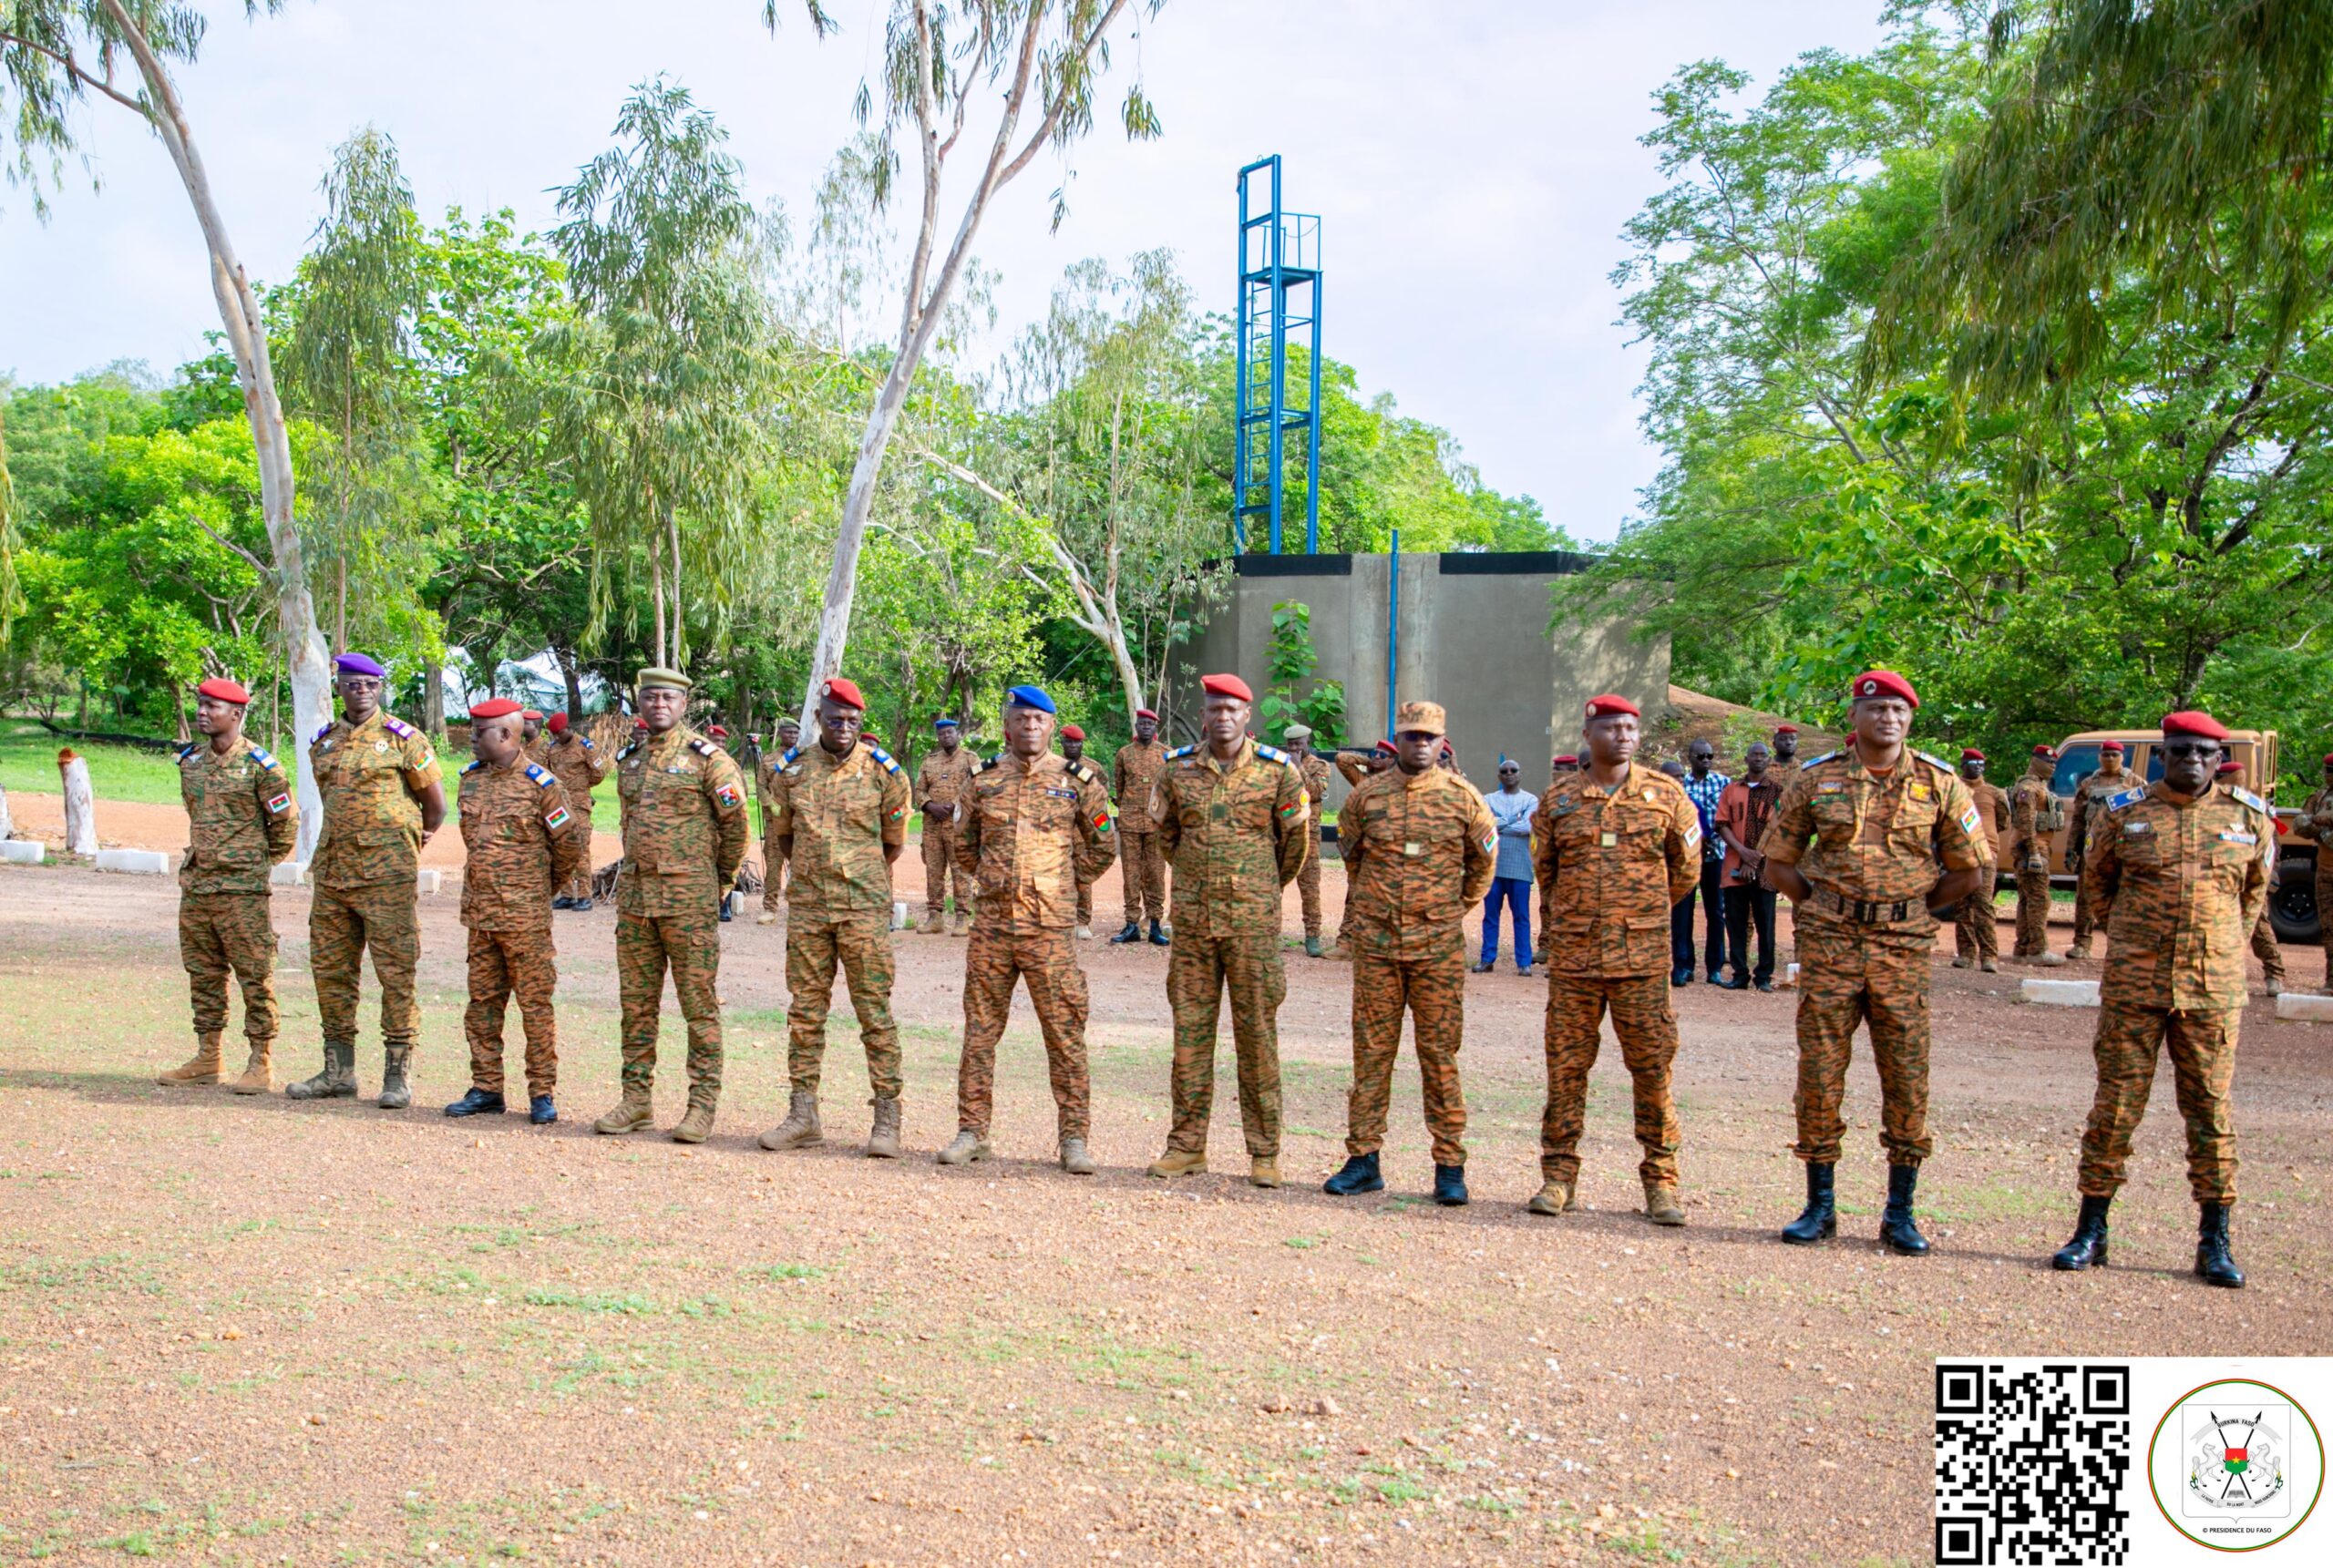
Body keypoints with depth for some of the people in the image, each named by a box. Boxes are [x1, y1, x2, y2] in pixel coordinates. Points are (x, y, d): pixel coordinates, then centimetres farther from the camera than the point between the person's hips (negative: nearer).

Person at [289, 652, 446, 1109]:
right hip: (332, 871, 6)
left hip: (387, 874, -6)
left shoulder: (403, 739, -3)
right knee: (331, 969, 9)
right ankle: (338, 1071, 20)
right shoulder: (323, 742, 13)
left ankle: (398, 1074, 2)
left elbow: (435, 803, 3)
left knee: (395, 972, -4)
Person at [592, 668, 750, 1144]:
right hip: (634, 893, 6)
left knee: (699, 1002, -2)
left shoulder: (705, 757, -5)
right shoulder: (628, 760, 14)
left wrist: (721, 877, 6)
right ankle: (637, 1098, 17)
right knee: (636, 1002, 9)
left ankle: (703, 1104, 1)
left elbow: (736, 821, -2)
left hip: (689, 898, -6)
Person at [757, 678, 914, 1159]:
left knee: (874, 1011, -2)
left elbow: (894, 840, 9)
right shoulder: (793, 769, 5)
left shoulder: (882, 770, -2)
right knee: (805, 1009, 8)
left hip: (864, 908, -3)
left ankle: (887, 1119, 1)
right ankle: (802, 1115, 15)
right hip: (807, 906, 3)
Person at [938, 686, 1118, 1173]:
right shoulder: (985, 781, 8)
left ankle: (1074, 1138, 5)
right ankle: (972, 1132, 17)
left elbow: (1105, 844, 12)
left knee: (1065, 1033, -2)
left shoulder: (1076, 781, 2)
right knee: (980, 1030, 7)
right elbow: (963, 844, 22)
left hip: (1050, 927, -3)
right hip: (992, 923, 3)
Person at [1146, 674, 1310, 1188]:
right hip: (1192, 919, 3)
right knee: (1190, 1030, 6)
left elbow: (1298, 838, 8)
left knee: (1256, 1034, 1)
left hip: (1252, 921, -3)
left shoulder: (1278, 770, -3)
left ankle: (1265, 1152, 8)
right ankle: (1187, 1145, 15)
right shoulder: (1178, 769, 5)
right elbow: (1165, 831, 21)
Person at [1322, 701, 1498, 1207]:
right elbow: (1350, 851, 20)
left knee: (1440, 1054, 0)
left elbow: (1484, 857, 14)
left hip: (1438, 947, -1)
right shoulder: (1366, 796, 3)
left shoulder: (1462, 797, 0)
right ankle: (1363, 1160, 12)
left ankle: (1450, 1166, 6)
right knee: (1371, 1051, 5)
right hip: (1376, 942, 2)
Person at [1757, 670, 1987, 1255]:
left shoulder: (1939, 784, 3)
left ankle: (1900, 1214, 11)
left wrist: (1918, 910, 5)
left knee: (1906, 1078, 1)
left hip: (1903, 945, 0)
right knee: (1819, 1073, 2)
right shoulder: (1817, 780, 4)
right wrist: (1820, 906, 4)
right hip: (1829, 943, 0)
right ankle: (1819, 1205, 14)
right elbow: (1777, 862, 11)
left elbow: (1970, 870, 9)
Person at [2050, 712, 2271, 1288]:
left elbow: (2255, 889, 20)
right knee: (2115, 1105, 3)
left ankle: (2215, 1243, 11)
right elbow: (2097, 881, 17)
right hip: (2132, 985, 0)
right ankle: (2091, 1231, 11)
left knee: (2212, 1110, 3)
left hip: (2214, 988, 1)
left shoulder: (2249, 817, 6)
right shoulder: (2123, 812, 3)